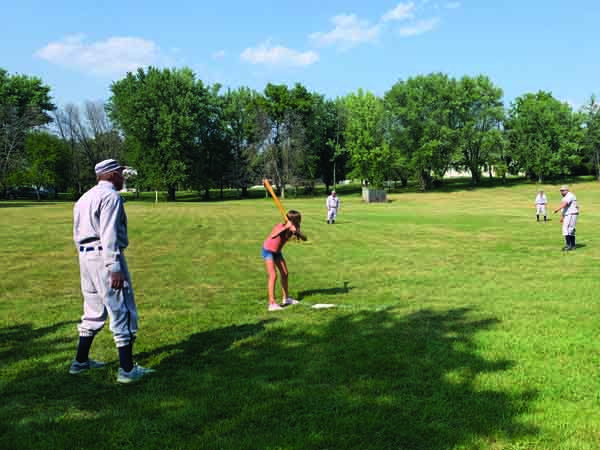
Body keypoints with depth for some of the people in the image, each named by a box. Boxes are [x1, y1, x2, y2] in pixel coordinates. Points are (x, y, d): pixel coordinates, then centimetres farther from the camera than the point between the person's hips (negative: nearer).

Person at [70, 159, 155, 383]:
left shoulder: (84, 198, 18)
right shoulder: (110, 196, -11)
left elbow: (78, 234, 18)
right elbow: (109, 234, -20)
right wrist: (115, 268, -23)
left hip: (85, 256, 9)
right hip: (105, 257, -9)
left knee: (94, 311, 20)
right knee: (123, 313, -5)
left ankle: (80, 361, 27)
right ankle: (127, 369, -4)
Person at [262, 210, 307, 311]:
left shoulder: (293, 229, -12)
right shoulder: (280, 226, -30)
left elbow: (304, 238, -21)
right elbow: (272, 236, -50)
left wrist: (297, 232, -39)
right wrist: (285, 228, -55)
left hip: (277, 252, 7)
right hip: (268, 250, -7)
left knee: (285, 274, 13)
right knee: (273, 276, -17)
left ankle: (286, 298, 30)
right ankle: (272, 303, -18)